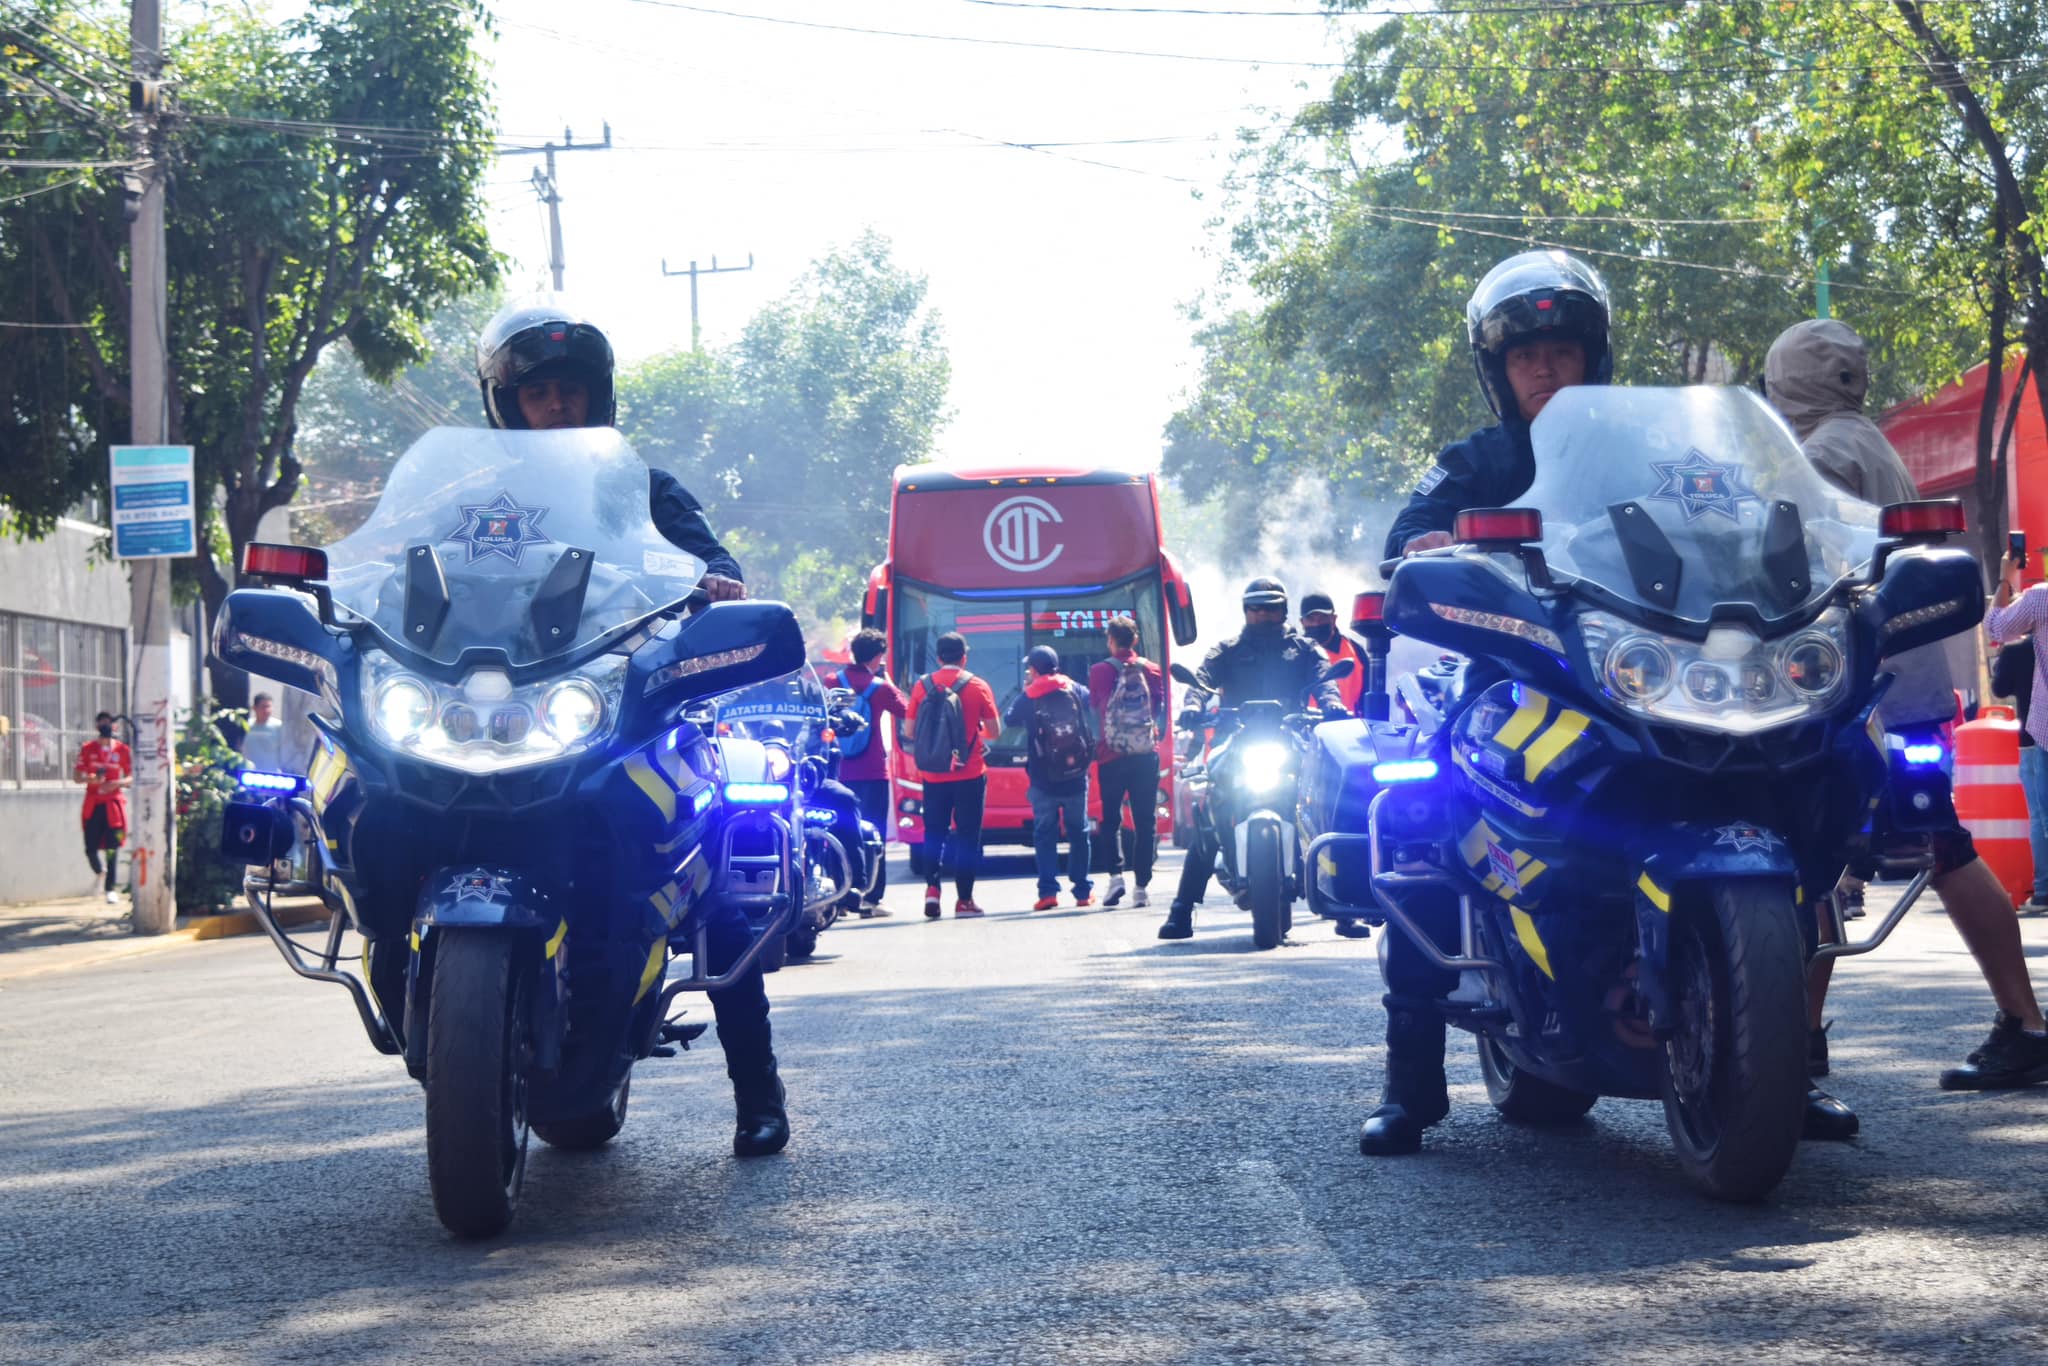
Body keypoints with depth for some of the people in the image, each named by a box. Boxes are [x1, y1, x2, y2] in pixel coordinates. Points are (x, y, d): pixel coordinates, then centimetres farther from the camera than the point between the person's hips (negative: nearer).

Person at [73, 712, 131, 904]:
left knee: (112, 848, -7)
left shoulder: (122, 750, 4)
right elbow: (76, 776, 6)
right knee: (91, 848, 1)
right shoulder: (87, 749, 5)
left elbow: (130, 777, 7)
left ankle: (110, 888, -3)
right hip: (93, 803, 1)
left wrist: (117, 783, -14)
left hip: (114, 802, -1)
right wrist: (89, 779, -16)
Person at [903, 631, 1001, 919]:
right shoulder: (978, 687, -3)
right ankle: (964, 899, 4)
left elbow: (909, 731, 3)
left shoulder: (922, 686, 0)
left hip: (933, 774, 2)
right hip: (970, 774, -2)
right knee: (967, 835, 5)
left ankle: (932, 887, -5)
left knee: (934, 832, 13)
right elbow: (995, 731, 0)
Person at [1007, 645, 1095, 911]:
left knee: (1045, 834, 5)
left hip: (1043, 780, -2)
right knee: (1078, 832, 13)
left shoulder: (1028, 697, -5)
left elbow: (1010, 720, 10)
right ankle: (1083, 891, 14)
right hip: (1076, 777, 2)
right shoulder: (1076, 691, 0)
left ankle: (1048, 892, -5)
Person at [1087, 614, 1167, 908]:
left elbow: (1093, 710, 5)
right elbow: (1161, 710, 11)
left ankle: (1115, 875, -9)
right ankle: (1141, 886, 2)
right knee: (1145, 822, 4)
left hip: (1111, 755, -1)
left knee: (1111, 819, 8)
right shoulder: (1152, 670, 4)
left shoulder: (1099, 671, -1)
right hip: (1146, 754, 1)